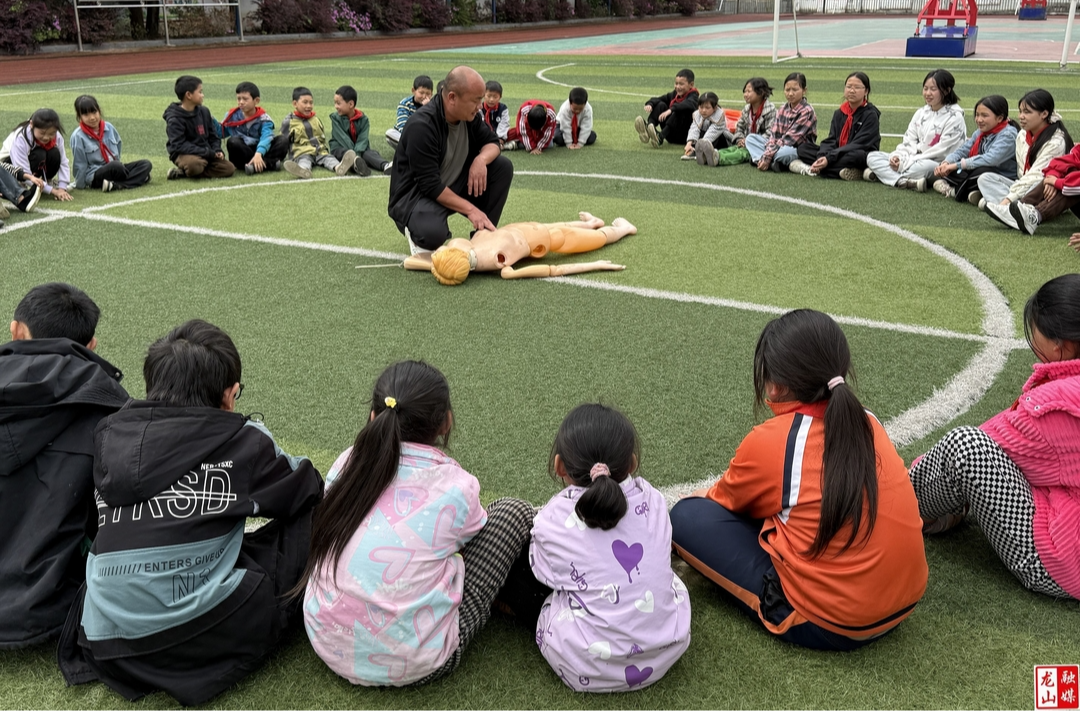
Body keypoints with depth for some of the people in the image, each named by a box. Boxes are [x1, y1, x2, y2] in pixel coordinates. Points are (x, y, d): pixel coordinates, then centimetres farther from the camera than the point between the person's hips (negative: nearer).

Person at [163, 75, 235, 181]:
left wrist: (217, 151, -6)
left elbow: (213, 135, 15)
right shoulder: (174, 119, -11)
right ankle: (186, 170, -4)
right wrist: (208, 153, -22)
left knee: (229, 168, -16)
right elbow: (180, 145, -18)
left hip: (206, 153, 8)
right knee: (194, 165, -42)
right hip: (184, 154, -8)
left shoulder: (204, 111, 9)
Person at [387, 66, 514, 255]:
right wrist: (470, 209, -28)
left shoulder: (468, 115, -4)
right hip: (416, 195, -8)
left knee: (503, 166, -8)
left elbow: (492, 141, 6)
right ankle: (419, 232, -1)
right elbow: (430, 185, -28)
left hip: (453, 186, 8)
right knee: (433, 234, -40)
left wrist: (481, 159, -19)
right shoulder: (421, 127, -27)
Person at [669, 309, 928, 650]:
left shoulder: (767, 443, -15)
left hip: (827, 625, -7)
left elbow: (725, 501, 6)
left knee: (688, 516, -3)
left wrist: (705, 496, 30)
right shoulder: (868, 423, 3)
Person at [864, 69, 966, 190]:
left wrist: (905, 163, -17)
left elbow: (941, 151, -13)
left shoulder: (955, 117, -7)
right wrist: (898, 156, -11)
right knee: (872, 156, -8)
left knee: (926, 166, -42)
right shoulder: (921, 112, 13)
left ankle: (883, 173, -29)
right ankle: (903, 181, -31)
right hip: (914, 159, 7)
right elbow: (909, 141, 13)